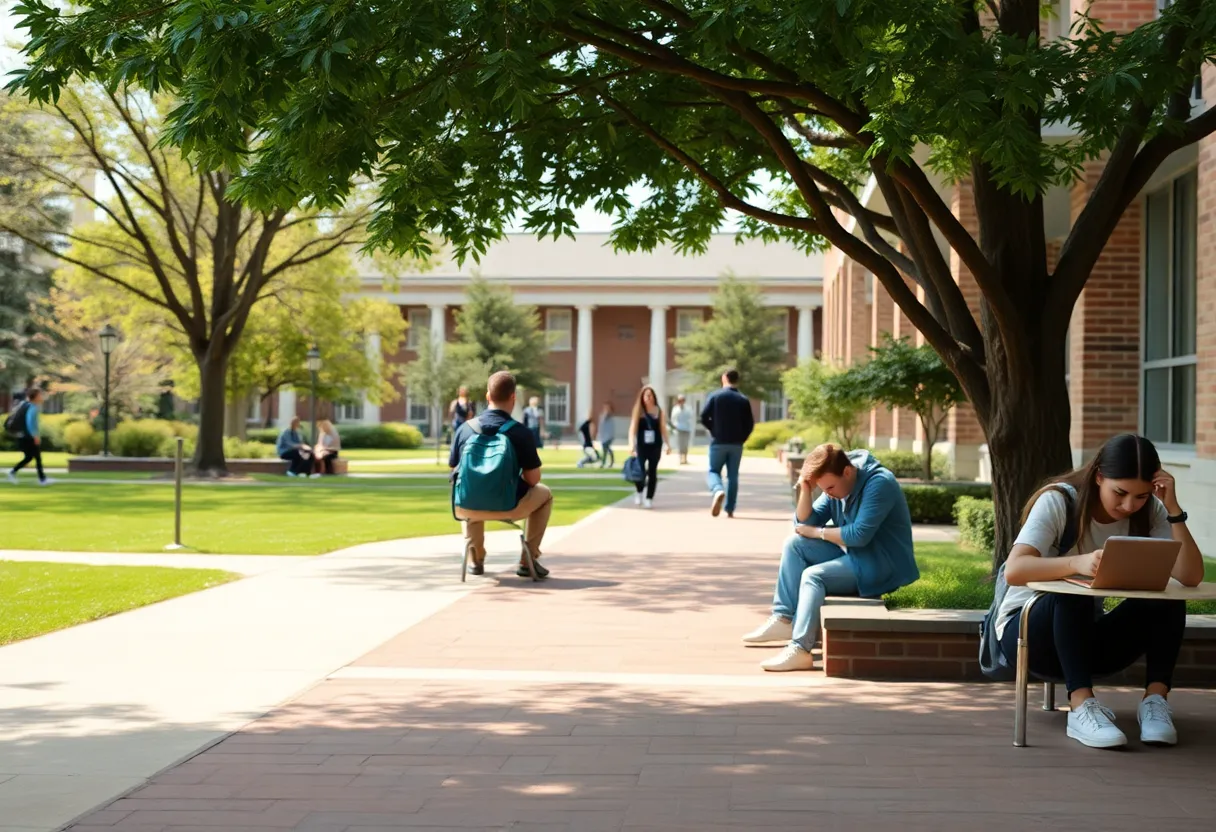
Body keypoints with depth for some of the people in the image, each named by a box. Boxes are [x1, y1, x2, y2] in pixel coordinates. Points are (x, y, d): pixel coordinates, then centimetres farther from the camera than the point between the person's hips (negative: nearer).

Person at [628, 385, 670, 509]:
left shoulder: (659, 410, 5)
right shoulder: (638, 410, -2)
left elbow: (663, 428, 9)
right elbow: (633, 428, -7)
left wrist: (667, 444, 5)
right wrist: (631, 444, -18)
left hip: (655, 446, 2)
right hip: (642, 446, -2)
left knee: (652, 472, 3)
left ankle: (649, 498, 11)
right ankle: (639, 493, 19)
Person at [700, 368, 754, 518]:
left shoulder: (714, 396, -3)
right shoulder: (743, 400, 2)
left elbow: (704, 417, -9)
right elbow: (750, 423, -2)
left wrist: (714, 430, 6)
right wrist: (741, 438, 10)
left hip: (718, 442, -2)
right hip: (736, 444, 2)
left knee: (714, 471, 8)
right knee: (733, 476, 9)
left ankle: (718, 491, -25)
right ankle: (730, 510, 7)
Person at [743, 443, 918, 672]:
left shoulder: (879, 483, -21)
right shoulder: (835, 485, 5)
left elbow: (860, 535, -26)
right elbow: (804, 523, 3)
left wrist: (817, 532, -13)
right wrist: (806, 489, -13)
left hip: (881, 564, -9)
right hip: (852, 555, 9)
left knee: (813, 575, -26)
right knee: (795, 544, -3)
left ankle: (800, 649, -34)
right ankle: (783, 619, -7)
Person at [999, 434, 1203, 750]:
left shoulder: (1148, 512, -8)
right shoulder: (1058, 501, -21)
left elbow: (1190, 577, -21)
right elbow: (1014, 570, -37)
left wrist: (1173, 508, -27)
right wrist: (1077, 563, -54)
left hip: (1087, 634, 4)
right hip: (1026, 630, -4)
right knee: (1072, 595, -37)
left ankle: (1155, 700, -22)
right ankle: (1082, 707, -39)